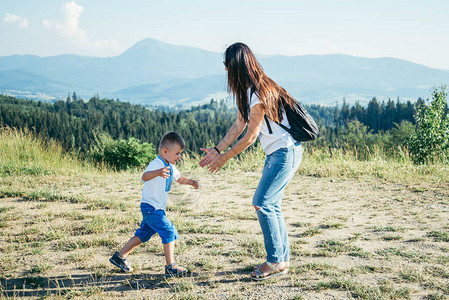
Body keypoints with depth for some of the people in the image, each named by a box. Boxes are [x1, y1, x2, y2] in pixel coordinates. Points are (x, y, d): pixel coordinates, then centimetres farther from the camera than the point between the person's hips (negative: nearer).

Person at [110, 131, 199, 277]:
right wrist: (157, 172, -61)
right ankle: (170, 266, -8)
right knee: (169, 232, -12)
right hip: (151, 207, -10)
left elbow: (178, 178, 30)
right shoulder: (156, 164, -20)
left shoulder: (170, 167, 11)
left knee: (143, 235, 16)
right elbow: (145, 176, -41)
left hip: (157, 209, 10)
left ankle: (119, 257, 27)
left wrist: (190, 181, 12)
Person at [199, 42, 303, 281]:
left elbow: (250, 137, -18)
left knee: (262, 203, -12)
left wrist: (223, 158, -9)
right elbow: (239, 124, 14)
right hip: (276, 153, 10)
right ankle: (283, 259, 18)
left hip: (285, 152, -10)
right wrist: (217, 149, 12)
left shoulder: (258, 95, -23)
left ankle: (276, 261, -3)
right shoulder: (245, 91, 8)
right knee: (272, 205, 10)